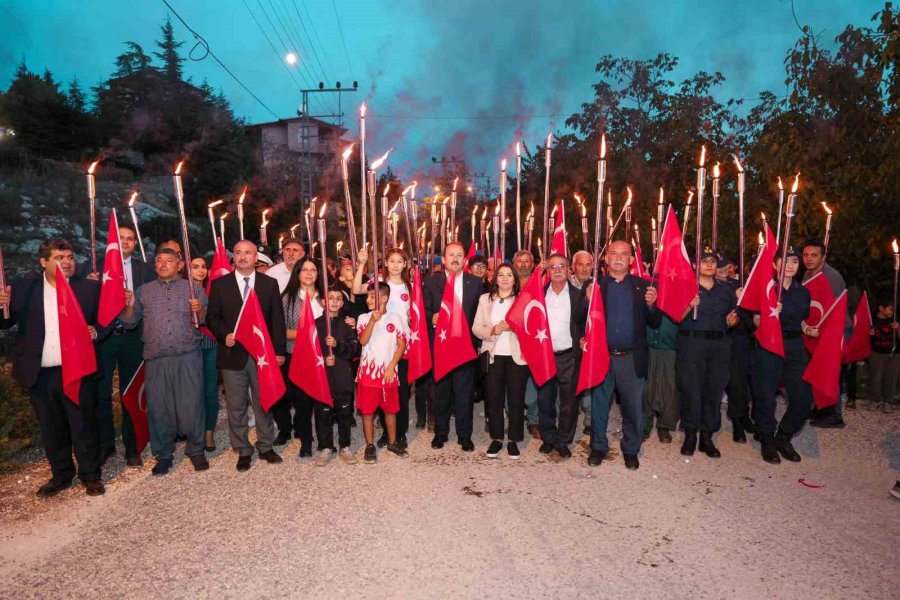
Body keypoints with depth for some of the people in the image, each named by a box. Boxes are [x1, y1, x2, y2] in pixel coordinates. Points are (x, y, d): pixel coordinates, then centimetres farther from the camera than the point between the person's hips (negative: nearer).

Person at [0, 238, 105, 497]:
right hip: (41, 376, 3)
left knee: (84, 427, 6)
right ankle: (61, 476, 32)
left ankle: (91, 476, 20)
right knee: (52, 430, 16)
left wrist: (95, 331, -15)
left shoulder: (90, 288, 0)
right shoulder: (23, 289, 3)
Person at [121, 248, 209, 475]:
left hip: (188, 357, -2)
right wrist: (129, 306, -7)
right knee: (158, 407, 7)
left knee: (191, 404, 0)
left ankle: (196, 450, 16)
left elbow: (205, 321, 4)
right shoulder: (144, 290, 14)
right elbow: (130, 322, 12)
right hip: (156, 360, 2)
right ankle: (163, 455, 22)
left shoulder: (193, 288, 8)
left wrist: (199, 310, -16)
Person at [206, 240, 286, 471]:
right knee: (236, 407, 7)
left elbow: (277, 319, 4)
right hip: (233, 354, 0)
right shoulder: (220, 284, 5)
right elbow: (212, 317, 5)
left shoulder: (269, 284, 5)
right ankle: (243, 451, 21)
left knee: (264, 403, 10)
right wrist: (224, 335, -14)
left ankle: (266, 447, 24)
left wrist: (279, 350, -1)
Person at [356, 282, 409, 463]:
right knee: (367, 410, 5)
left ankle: (392, 442, 27)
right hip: (367, 372, 0)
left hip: (388, 372, 0)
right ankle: (370, 445, 19)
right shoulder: (364, 318, 1)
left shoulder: (395, 319, -1)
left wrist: (391, 366, -8)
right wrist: (373, 320, -21)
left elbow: (402, 345, -1)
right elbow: (363, 341, -12)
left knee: (390, 409, 11)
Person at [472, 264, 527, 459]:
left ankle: (513, 440, 16)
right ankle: (496, 439, 19)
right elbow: (476, 327, 4)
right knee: (493, 398, 6)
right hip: (493, 355, 2)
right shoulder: (485, 298, 8)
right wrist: (491, 330, -14)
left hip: (517, 355, -1)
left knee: (516, 398, 3)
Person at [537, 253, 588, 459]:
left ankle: (563, 440, 22)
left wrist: (584, 339, -17)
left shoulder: (578, 295, 0)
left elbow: (585, 322, 0)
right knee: (545, 401, 10)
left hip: (569, 357, -1)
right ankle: (548, 438, 26)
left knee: (569, 402, 6)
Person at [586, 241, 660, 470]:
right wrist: (589, 301, -21)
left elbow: (654, 323, 0)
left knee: (634, 408, 11)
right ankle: (598, 447, 31)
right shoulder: (594, 285, 2)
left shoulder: (643, 286, 3)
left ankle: (631, 450, 30)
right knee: (598, 406, 13)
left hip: (632, 359, 0)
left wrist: (651, 304, -18)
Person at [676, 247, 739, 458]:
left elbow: (733, 318, 22)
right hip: (691, 343, -4)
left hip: (719, 345, 4)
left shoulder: (726, 290, 15)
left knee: (714, 389, 4)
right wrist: (689, 306, -21)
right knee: (691, 389, -4)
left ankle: (707, 437, 15)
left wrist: (732, 321, 1)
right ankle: (690, 435, 10)